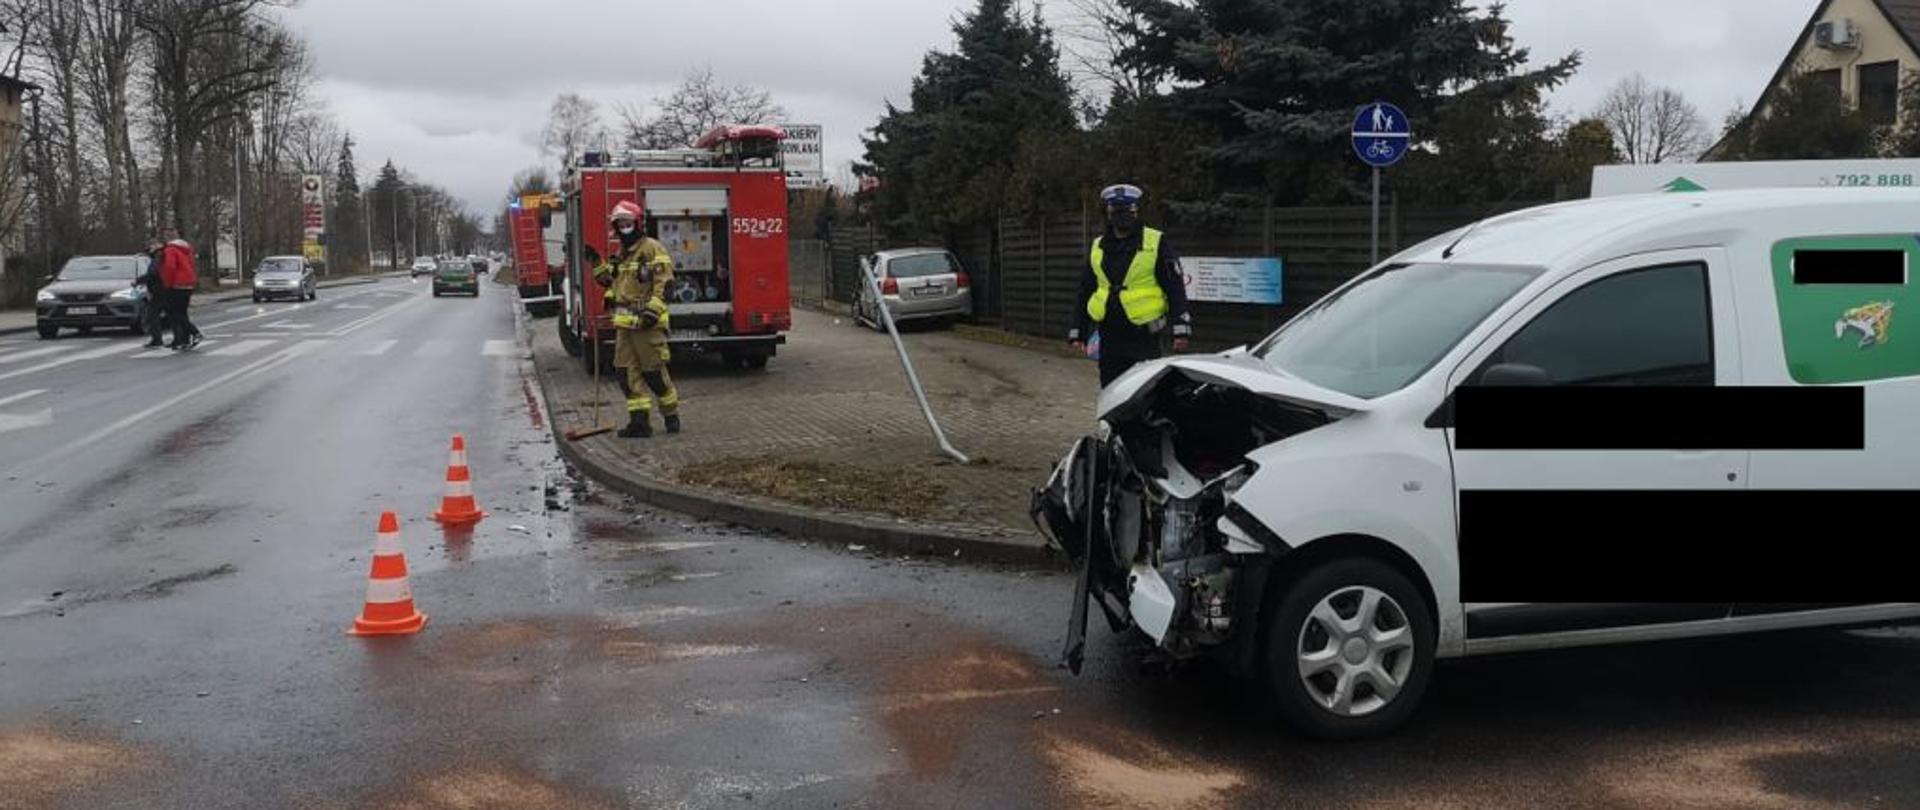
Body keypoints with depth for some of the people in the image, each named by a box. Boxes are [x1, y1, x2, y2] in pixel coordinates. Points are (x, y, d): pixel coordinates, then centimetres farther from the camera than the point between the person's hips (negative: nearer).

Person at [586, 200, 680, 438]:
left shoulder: (652, 249, -7)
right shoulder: (620, 254, 20)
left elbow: (663, 282, -15)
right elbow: (610, 280, 31)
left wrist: (653, 309, -24)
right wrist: (596, 264, 17)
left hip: (646, 323, -8)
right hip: (623, 323, 8)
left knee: (654, 372, -3)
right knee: (627, 373, 3)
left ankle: (671, 414, 13)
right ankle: (639, 420, 4)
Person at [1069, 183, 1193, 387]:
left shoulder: (1155, 243, -1)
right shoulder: (1098, 247, 13)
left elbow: (1175, 288, -3)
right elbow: (1085, 291, 20)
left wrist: (1180, 329, -11)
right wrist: (1078, 331, 17)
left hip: (1144, 338, -5)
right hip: (1109, 337, 5)